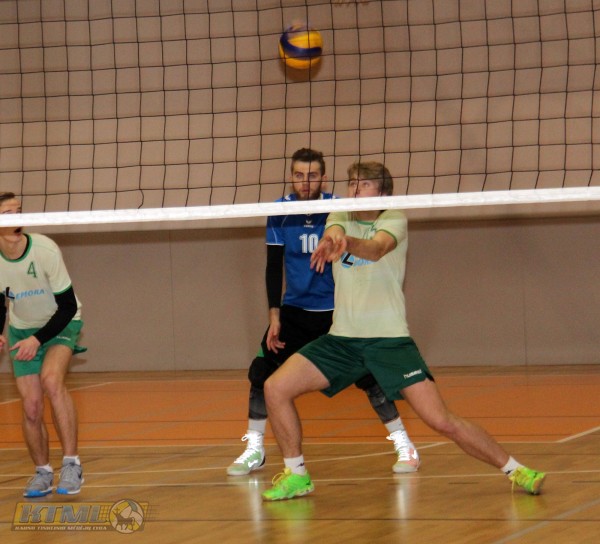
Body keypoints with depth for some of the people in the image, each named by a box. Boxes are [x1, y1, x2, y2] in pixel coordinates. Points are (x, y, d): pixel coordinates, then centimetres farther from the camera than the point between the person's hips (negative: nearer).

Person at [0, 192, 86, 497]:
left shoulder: (45, 250, -26)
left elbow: (68, 306, -20)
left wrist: (38, 339, -27)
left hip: (60, 324, -4)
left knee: (51, 379, -31)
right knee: (31, 406, -4)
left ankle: (71, 464, -27)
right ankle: (42, 473, 19)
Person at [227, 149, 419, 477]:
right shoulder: (279, 213, -6)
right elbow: (274, 266, -1)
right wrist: (274, 316, -5)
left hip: (337, 311, -2)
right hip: (294, 311, 2)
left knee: (368, 375, -9)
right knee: (261, 374, -7)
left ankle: (404, 446, 6)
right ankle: (254, 450, 9)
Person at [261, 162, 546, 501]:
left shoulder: (394, 220, -4)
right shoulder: (341, 217, 7)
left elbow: (377, 247, -28)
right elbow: (333, 231, -18)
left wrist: (346, 242, -51)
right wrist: (332, 239, -45)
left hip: (390, 339, -4)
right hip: (342, 338, 4)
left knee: (442, 421, -13)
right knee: (276, 388, -10)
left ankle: (513, 469, 4)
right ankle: (297, 476, 7)